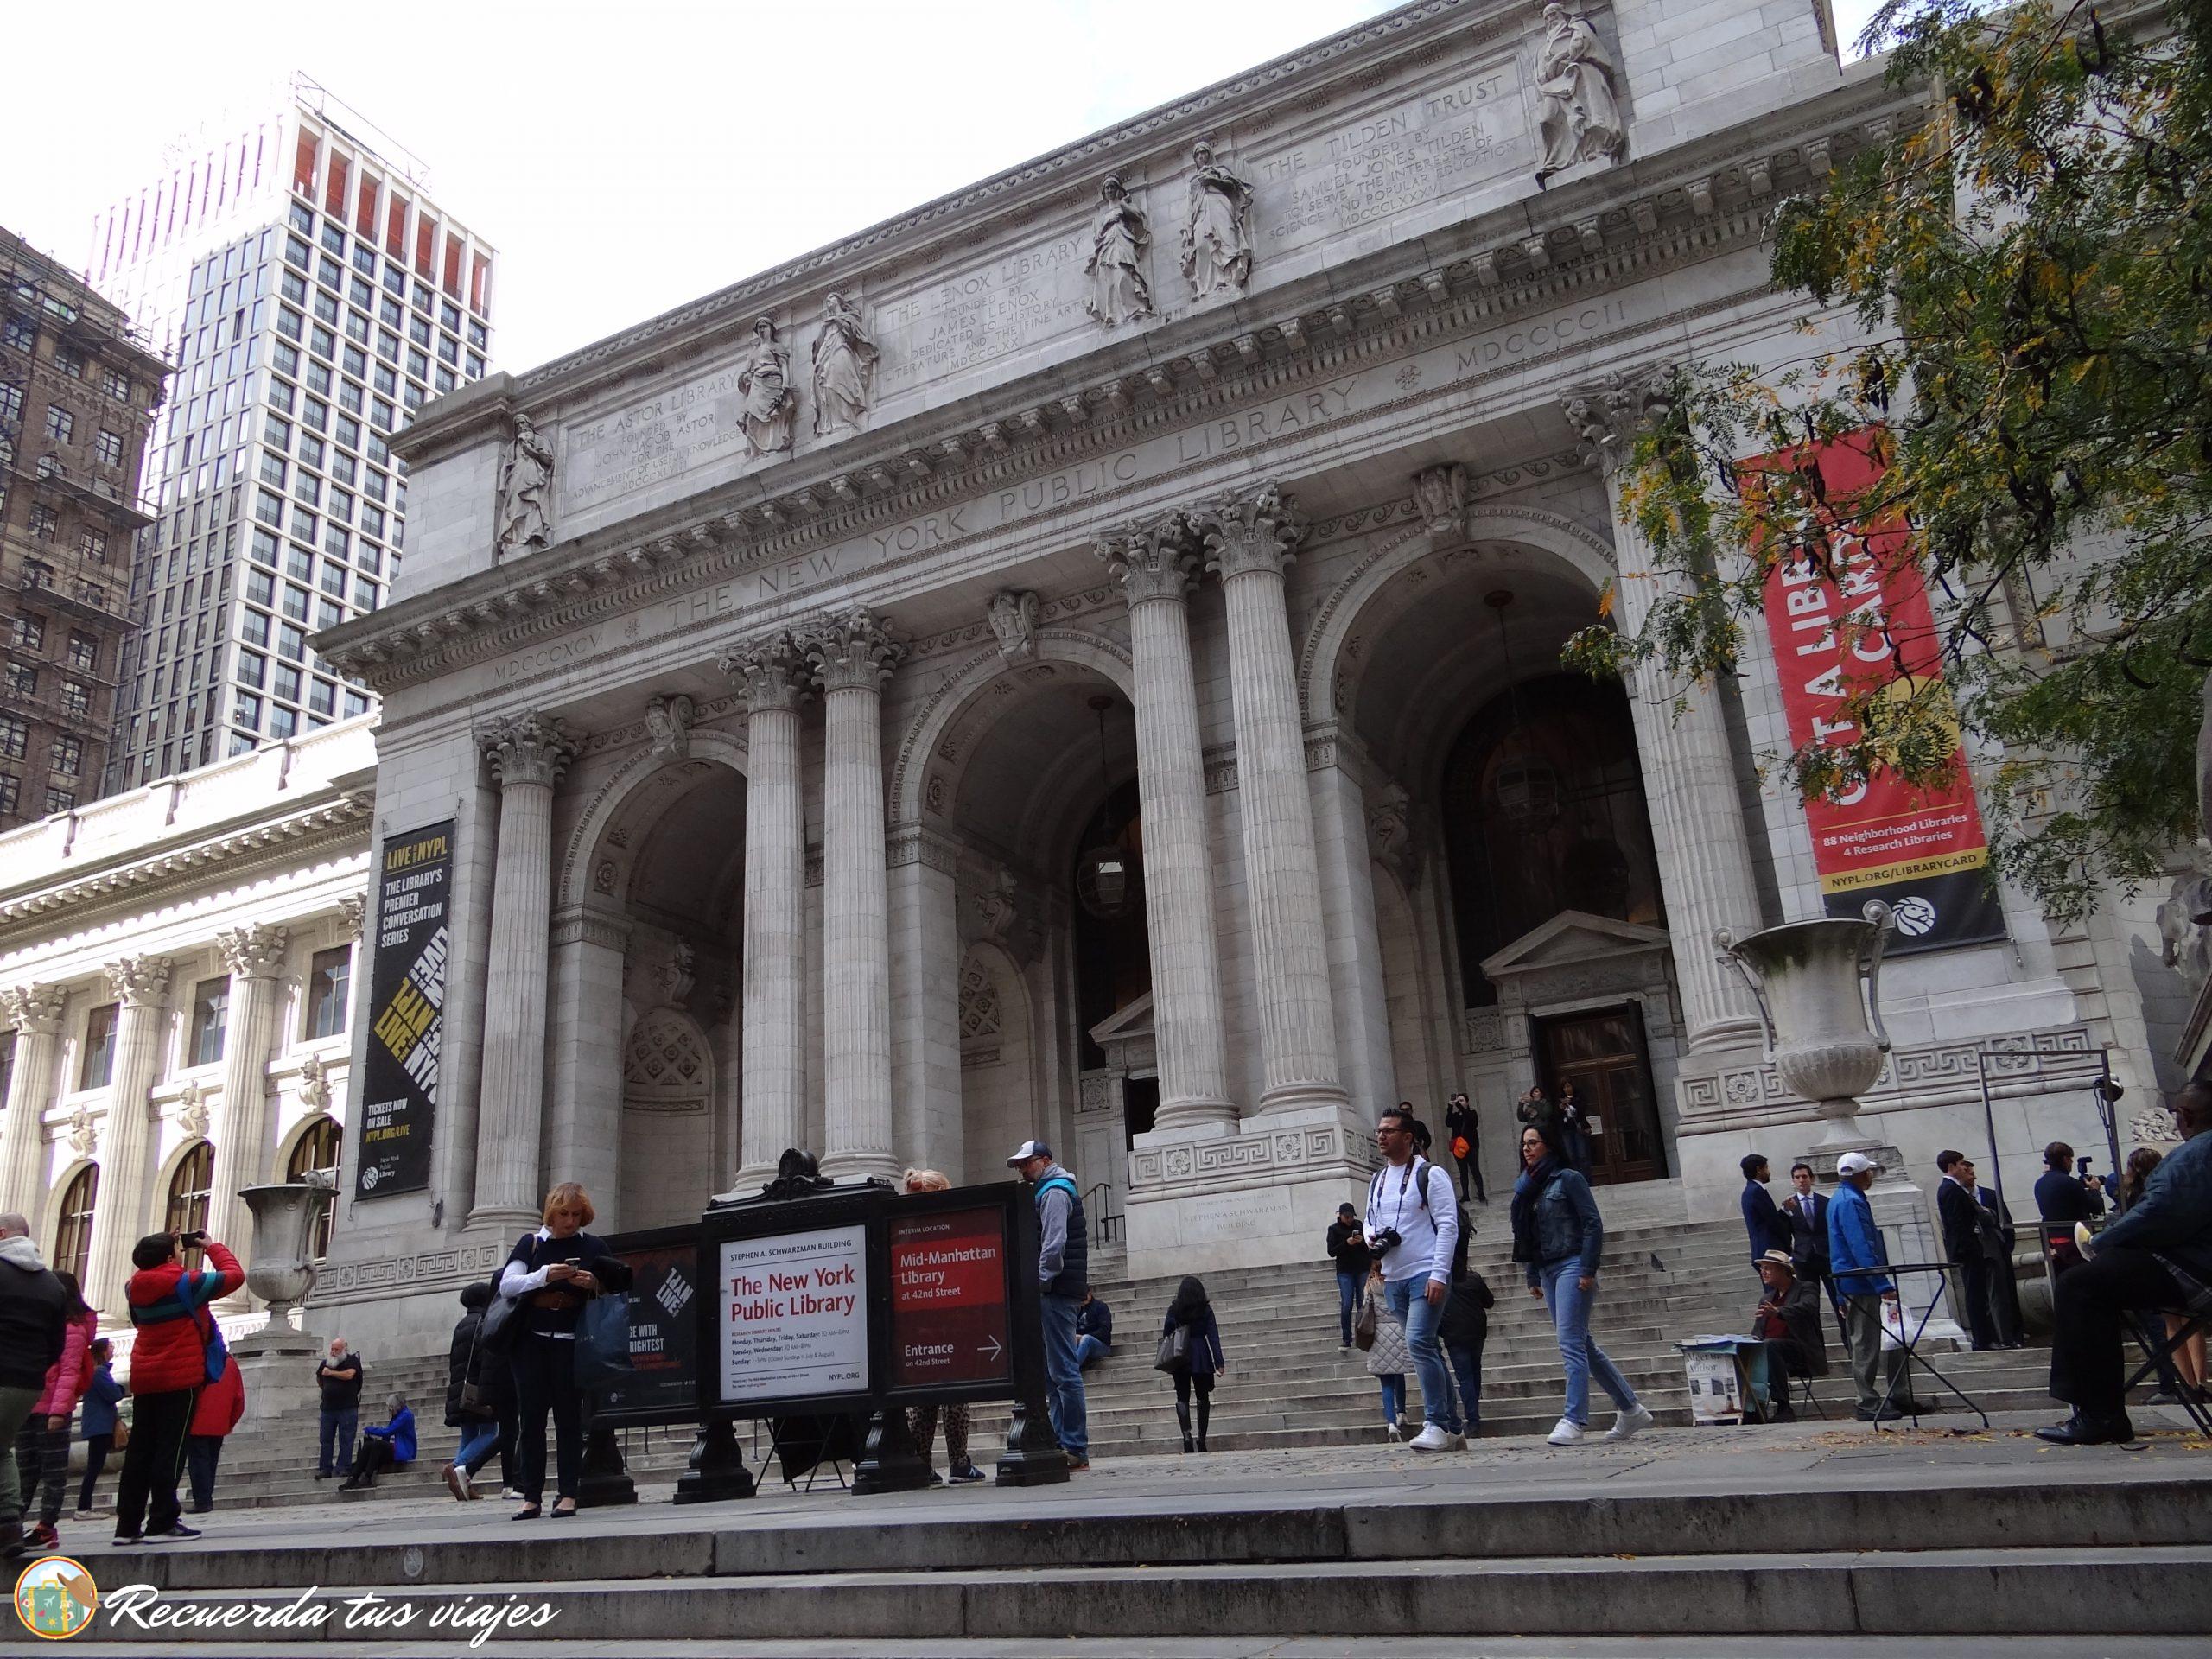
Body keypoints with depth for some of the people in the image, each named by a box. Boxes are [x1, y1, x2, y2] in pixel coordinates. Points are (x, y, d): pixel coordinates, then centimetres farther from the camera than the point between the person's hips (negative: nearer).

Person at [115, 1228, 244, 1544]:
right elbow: (234, 1275, -8)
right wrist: (213, 1246, 6)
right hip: (180, 1378, -6)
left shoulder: (135, 1287, 5)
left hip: (144, 1380, 6)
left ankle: (127, 1524, 12)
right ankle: (162, 1523, -7)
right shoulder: (185, 1283, -12)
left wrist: (170, 1245, 21)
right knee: (171, 1449, -5)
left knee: (139, 1450, 9)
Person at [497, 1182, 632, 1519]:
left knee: (568, 1417, -2)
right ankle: (531, 1497, 5)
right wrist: (544, 1276, -16)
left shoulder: (593, 1247, 7)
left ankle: (568, 1493, 1)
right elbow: (506, 1285, -1)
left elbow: (617, 1292, 9)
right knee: (530, 1417, 0)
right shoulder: (530, 1244, 9)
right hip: (531, 1341, 1)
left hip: (571, 1343, -1)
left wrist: (594, 1284, -12)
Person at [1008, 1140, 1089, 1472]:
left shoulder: (1054, 1192, -7)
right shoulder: (1049, 1191, 24)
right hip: (1056, 1293, 11)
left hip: (1055, 1292, -11)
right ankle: (1062, 1444, 14)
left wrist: (1040, 1282, -17)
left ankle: (1075, 1451, -9)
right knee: (1052, 1372, 11)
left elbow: (1054, 1243, -18)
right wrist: (1041, 1285, 17)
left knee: (1063, 1371, -10)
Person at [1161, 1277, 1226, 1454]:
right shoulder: (1205, 1310, -3)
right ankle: (1202, 1438, 11)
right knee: (1203, 1396, 13)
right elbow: (1213, 1337, -5)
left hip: (1179, 1358, 0)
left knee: (1182, 1397, 5)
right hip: (1200, 1357, 0)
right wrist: (1219, 1362, -5)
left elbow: (1166, 1335, 0)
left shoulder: (1173, 1310, -1)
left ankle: (1186, 1435, -13)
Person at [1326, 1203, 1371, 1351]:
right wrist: (1346, 1243, -19)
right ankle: (1346, 1340, -6)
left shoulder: (1359, 1225, 5)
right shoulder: (1334, 1229, 1)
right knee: (1346, 1305, -9)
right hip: (1345, 1272, -2)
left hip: (1363, 1270, 2)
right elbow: (1331, 1251, -5)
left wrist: (1362, 1241, -13)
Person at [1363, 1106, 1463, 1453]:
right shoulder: (1377, 1181, 15)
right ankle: (1450, 1427, 17)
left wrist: (1439, 1274, -18)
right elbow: (1370, 1221, 24)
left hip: (1426, 1274, -7)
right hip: (1394, 1278, 7)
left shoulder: (1430, 1175, -7)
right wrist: (1371, 1238, 0)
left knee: (1419, 1342, -19)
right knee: (1428, 1350, 11)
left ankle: (1436, 1424, -13)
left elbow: (1448, 1226, -11)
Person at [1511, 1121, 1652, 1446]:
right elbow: (1526, 1236, 16)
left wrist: (1588, 1270, -15)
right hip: (1547, 1271, 8)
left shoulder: (1568, 1179, -5)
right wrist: (1532, 1276, 11)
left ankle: (1574, 1419, -10)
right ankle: (1631, 1409, 19)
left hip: (1572, 1266, -8)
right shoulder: (1527, 1188, 15)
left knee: (1571, 1343, -12)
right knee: (1582, 1345, 10)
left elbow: (1593, 1224, -9)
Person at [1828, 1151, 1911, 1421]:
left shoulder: (1843, 1199, 18)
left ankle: (1896, 1397, 19)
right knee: (1866, 1346, -5)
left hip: (1853, 1284, 10)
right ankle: (1869, 1405, 0)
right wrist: (1883, 1285, -26)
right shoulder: (1850, 1203, -16)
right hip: (1862, 1286, -10)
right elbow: (1861, 1249, -24)